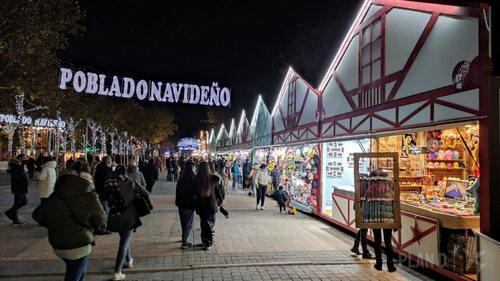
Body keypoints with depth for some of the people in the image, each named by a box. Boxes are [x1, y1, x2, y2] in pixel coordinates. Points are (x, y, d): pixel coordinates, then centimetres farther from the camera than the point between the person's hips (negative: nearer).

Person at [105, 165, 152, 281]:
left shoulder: (110, 184, -1)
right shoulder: (131, 183, -4)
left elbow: (109, 201, -1)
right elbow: (145, 193, 1)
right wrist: (149, 204, 17)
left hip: (116, 217, 3)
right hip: (129, 216, -2)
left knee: (124, 239, 26)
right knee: (124, 243, 3)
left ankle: (129, 260, 41)